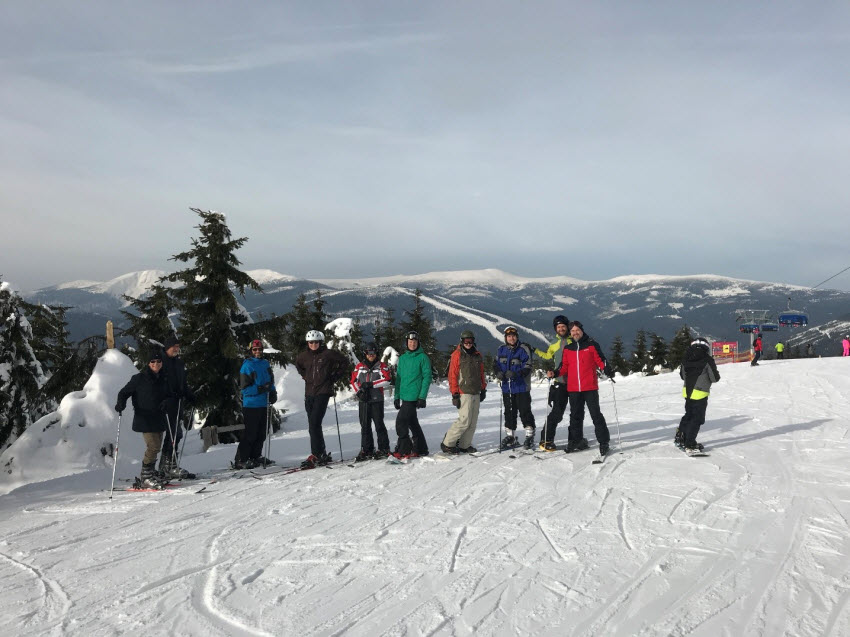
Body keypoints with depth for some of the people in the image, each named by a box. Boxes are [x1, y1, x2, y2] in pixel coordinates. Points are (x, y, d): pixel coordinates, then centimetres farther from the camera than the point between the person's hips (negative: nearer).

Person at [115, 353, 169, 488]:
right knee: (153, 447, -14)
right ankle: (145, 478, -5)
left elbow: (167, 396, 19)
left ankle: (150, 473, 25)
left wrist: (165, 402, -4)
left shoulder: (163, 379, 12)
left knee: (156, 447, 10)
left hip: (159, 420, 6)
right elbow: (124, 392, -2)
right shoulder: (139, 378, -5)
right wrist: (121, 404, -21)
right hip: (144, 420, -6)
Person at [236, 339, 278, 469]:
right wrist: (261, 389, -23)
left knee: (262, 432, 13)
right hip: (251, 405, -7)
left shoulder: (265, 363, 12)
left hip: (264, 404, 7)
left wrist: (273, 393, 3)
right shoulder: (247, 365, -9)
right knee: (250, 433, -7)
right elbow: (245, 387, -12)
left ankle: (255, 456, 25)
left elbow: (271, 381, 21)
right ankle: (240, 460, 1)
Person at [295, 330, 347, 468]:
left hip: (323, 392, -6)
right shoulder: (304, 356, 10)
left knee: (314, 424, -16)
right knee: (313, 426, 7)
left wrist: (335, 376, 3)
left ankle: (316, 455, -13)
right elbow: (298, 364, 31)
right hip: (309, 393, 6)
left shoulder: (328, 354, -4)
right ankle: (322, 454, 17)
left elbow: (343, 361, 8)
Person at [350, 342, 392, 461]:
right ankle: (366, 450, 12)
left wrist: (371, 384, -13)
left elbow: (386, 380, -8)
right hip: (363, 400, 3)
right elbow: (353, 381, 9)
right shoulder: (359, 366, 11)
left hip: (377, 399, -3)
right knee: (365, 425, 5)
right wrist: (358, 392, -7)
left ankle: (384, 449, 6)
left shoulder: (381, 366, 4)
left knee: (379, 424, -3)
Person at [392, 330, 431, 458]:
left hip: (414, 396, -7)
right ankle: (421, 449, 21)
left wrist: (422, 397, -14)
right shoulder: (402, 358, 13)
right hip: (404, 396, 7)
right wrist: (397, 396, 10)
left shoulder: (422, 358, -5)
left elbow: (427, 377, -8)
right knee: (412, 422, 12)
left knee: (401, 421, -11)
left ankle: (403, 450, -3)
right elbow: (399, 378, 15)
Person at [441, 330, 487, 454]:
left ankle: (464, 445, 13)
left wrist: (483, 389, 19)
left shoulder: (477, 355, 15)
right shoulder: (457, 355, -4)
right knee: (464, 420, -13)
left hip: (476, 393, 7)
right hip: (464, 393, -7)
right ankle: (447, 444, -3)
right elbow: (453, 375, -7)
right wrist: (455, 394, -11)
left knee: (473, 422, 5)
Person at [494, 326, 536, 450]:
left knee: (525, 411, -4)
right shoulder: (501, 350, 8)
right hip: (507, 387, 5)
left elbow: (527, 367, -11)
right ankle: (511, 436, 21)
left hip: (521, 387, -5)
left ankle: (529, 435, 7)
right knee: (509, 412, 11)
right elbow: (496, 364, 13)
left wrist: (516, 374, -27)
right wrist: (498, 373, -9)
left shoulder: (524, 349, -7)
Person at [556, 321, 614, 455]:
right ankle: (576, 441, 23)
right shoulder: (567, 348, 12)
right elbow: (565, 367, 14)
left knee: (596, 414, -4)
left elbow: (600, 360, -1)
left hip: (590, 388, -4)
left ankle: (604, 442, 3)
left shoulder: (591, 345, 1)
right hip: (573, 388, 4)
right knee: (575, 416, 13)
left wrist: (607, 370, -19)